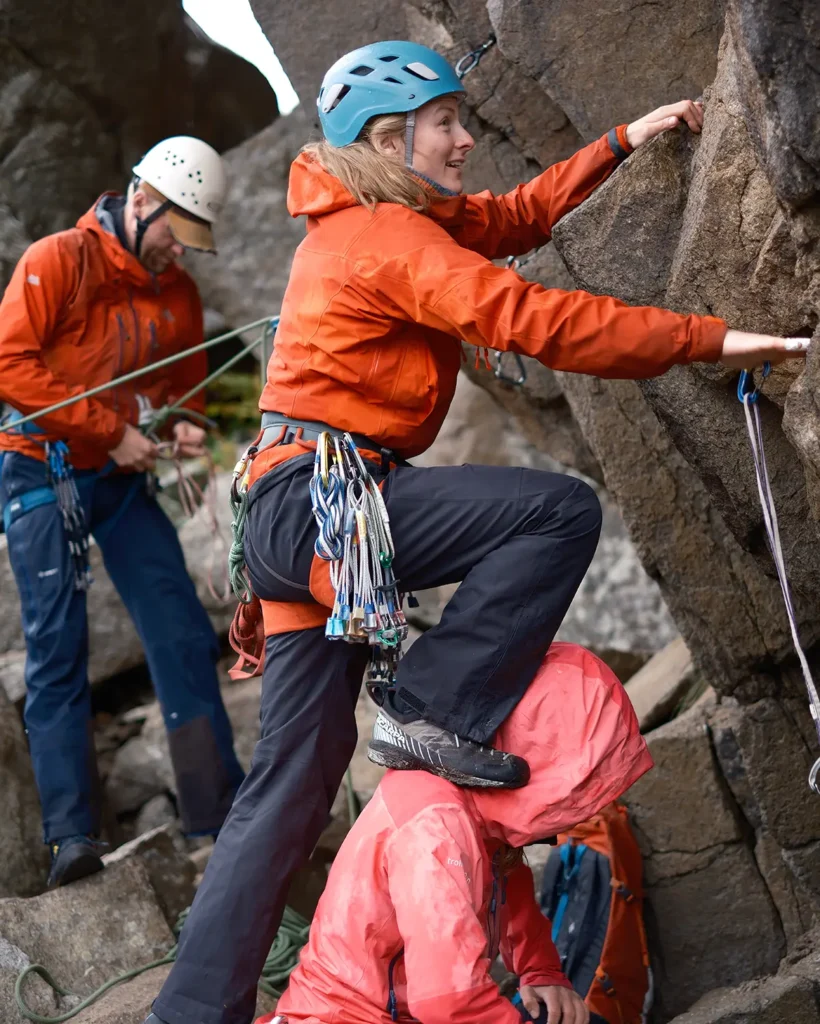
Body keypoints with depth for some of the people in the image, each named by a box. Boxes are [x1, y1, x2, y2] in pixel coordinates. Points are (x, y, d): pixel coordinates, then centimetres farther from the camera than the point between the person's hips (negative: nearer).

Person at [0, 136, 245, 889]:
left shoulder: (179, 294, 8)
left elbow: (184, 386, 20)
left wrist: (184, 427, -4)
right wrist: (109, 429, -19)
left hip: (123, 478, 5)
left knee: (183, 636, 0)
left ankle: (220, 809, 7)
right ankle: (72, 834, -4)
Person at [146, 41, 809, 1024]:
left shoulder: (365, 222, 20)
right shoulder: (391, 237, -11)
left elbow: (519, 215, 30)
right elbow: (533, 319, -18)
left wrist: (621, 143, 27)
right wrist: (706, 339, -16)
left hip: (289, 521, 10)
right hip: (322, 502, -10)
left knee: (298, 764, 9)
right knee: (560, 510, -18)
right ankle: (434, 713, -15)